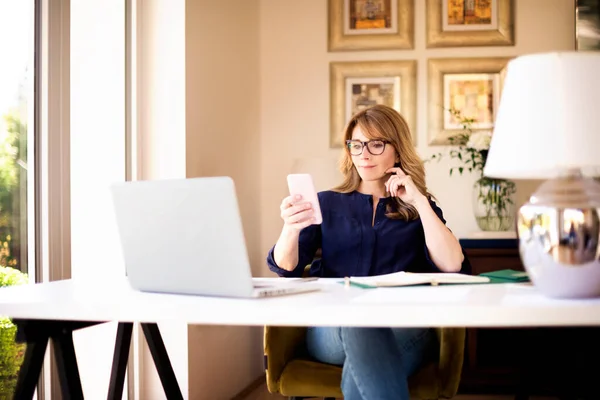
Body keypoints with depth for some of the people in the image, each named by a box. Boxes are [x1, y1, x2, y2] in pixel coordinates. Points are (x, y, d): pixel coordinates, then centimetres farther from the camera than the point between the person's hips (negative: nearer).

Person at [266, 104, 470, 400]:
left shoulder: (419, 209, 17)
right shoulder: (327, 203, 19)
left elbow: (452, 266, -3)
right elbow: (285, 268, 4)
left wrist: (419, 201, -1)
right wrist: (291, 229, -19)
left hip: (405, 327, -1)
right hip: (333, 329, 1)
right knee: (360, 321, -37)